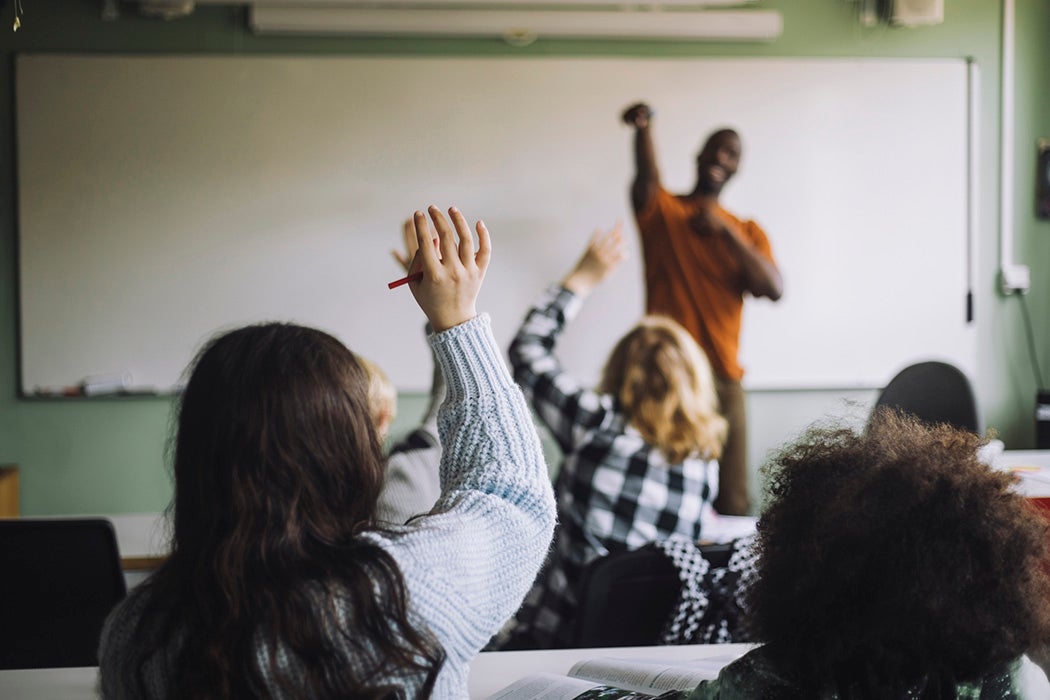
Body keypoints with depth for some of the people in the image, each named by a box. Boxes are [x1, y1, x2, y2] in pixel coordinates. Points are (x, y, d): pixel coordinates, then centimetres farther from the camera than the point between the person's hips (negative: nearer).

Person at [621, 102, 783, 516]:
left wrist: (725, 230, -11)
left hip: (722, 379, 3)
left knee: (732, 505, -3)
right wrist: (643, 127, -36)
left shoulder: (746, 232, 15)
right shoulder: (661, 209, 8)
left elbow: (773, 290, -2)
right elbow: (647, 178, -16)